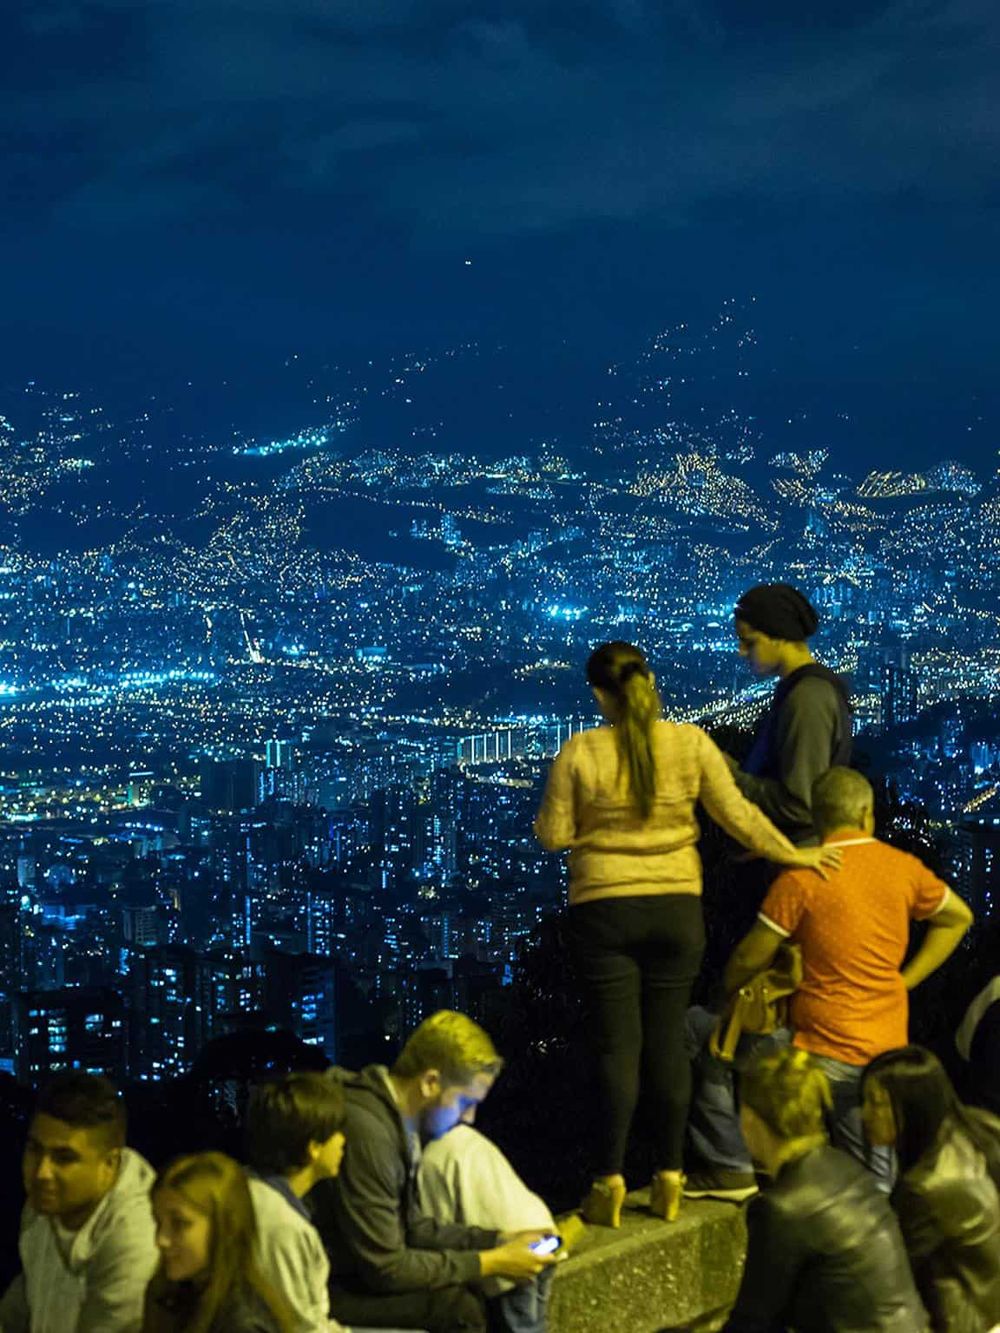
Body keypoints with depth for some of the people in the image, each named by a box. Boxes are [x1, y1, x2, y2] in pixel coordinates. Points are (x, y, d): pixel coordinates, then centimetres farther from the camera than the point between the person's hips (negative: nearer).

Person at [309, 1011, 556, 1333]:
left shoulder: (396, 1120, 4)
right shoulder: (367, 1130, -26)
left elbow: (413, 1228, 13)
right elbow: (386, 1268, -22)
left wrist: (500, 1240, 4)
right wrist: (490, 1263, -15)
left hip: (358, 1270, 10)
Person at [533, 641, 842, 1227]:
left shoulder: (580, 753, -10)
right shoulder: (691, 743, -5)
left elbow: (553, 835, -5)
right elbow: (738, 814, -2)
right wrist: (793, 854, 10)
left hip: (605, 911, -2)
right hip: (676, 907, 2)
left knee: (618, 1042, 2)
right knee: (668, 1040, 10)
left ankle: (612, 1179, 0)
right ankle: (670, 1178, 14)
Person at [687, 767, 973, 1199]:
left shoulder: (801, 878, -13)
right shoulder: (905, 868, 4)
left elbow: (750, 959, -8)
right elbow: (958, 918, 20)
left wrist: (728, 994, 12)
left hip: (826, 1054, -6)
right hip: (888, 1049, 6)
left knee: (704, 1038, 4)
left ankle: (733, 1167, 6)